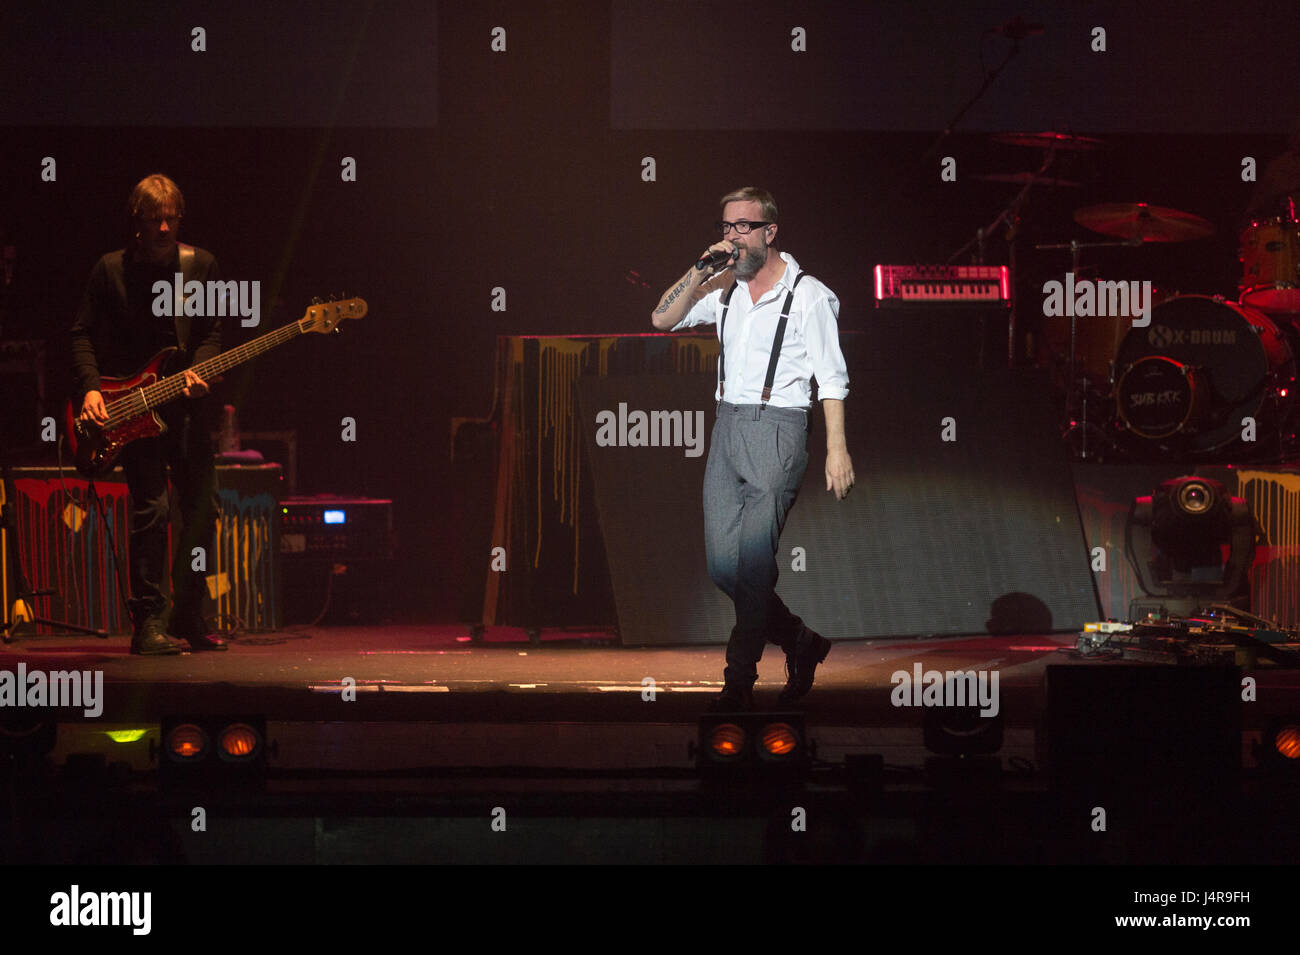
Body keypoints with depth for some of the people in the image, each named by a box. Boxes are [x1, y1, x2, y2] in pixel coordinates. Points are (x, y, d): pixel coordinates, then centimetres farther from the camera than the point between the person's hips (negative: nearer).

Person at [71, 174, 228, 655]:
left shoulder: (200, 265, 8)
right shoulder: (111, 269, 2)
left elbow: (211, 331, 7)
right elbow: (84, 334, 3)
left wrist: (198, 370, -11)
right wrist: (90, 388, -11)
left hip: (185, 402, 3)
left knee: (203, 506, 2)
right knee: (151, 506, -13)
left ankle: (187, 619, 14)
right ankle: (149, 621, -9)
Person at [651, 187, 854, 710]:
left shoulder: (808, 295, -4)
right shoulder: (723, 288, 13)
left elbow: (831, 379, -5)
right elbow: (663, 319, 9)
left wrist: (837, 449, -11)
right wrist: (700, 270, -3)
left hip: (776, 430, -6)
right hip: (727, 427, 6)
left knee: (754, 559, -11)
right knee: (722, 564, 3)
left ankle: (739, 681, -4)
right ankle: (800, 642, 22)